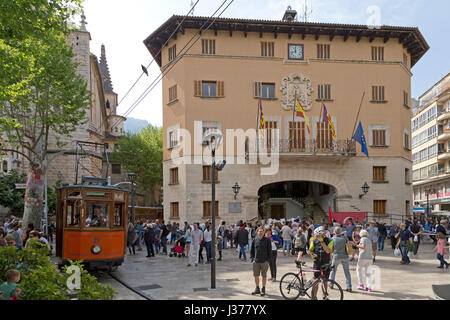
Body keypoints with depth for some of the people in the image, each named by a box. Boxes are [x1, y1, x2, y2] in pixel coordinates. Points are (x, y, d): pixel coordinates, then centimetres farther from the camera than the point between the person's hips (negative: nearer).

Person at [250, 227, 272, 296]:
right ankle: (257, 289, 21)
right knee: (256, 275, 7)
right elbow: (252, 250, 12)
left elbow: (269, 251, 0)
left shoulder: (267, 240, -3)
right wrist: (252, 258, 4)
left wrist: (268, 260, -6)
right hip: (256, 261, 3)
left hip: (264, 261, -2)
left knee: (264, 276, 6)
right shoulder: (255, 240, 5)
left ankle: (263, 289, 17)